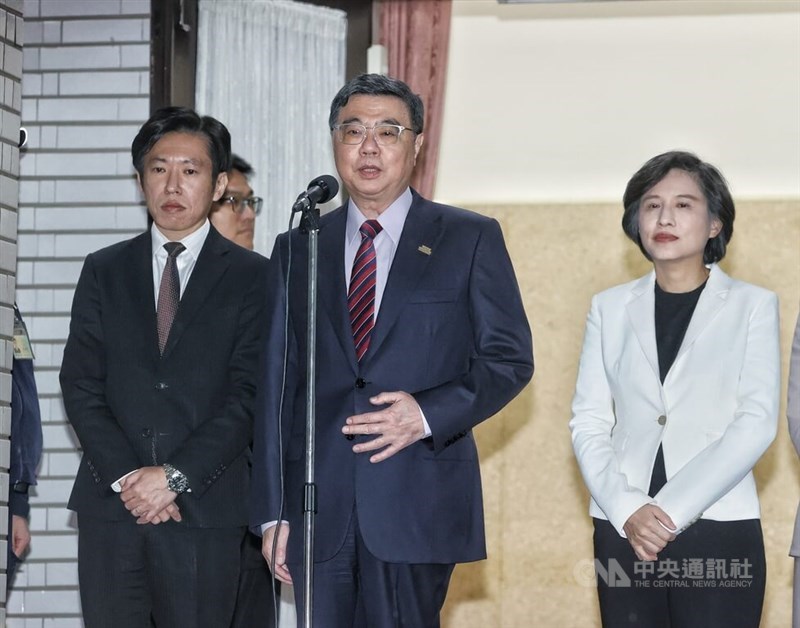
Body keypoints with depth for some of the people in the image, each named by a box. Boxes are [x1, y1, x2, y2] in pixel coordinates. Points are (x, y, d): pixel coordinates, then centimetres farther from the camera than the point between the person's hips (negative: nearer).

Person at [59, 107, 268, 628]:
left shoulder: (253, 277, 5)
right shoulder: (104, 271, 13)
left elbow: (248, 395, -3)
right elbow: (80, 385, 6)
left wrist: (176, 476, -12)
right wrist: (125, 476, -7)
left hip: (205, 507, -2)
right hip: (110, 505, 2)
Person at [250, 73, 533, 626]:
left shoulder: (471, 239, 7)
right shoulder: (297, 249, 14)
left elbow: (511, 359, 4)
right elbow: (277, 383, 12)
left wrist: (428, 414, -14)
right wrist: (273, 510, 7)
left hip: (418, 501, -3)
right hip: (318, 502, 3)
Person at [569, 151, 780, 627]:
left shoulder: (752, 306, 3)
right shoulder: (611, 308, 10)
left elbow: (757, 422, -6)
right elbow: (588, 422, 6)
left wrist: (671, 509, -13)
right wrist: (627, 509, -10)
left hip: (720, 532, -2)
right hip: (624, 532, 2)